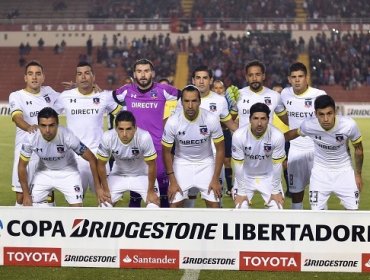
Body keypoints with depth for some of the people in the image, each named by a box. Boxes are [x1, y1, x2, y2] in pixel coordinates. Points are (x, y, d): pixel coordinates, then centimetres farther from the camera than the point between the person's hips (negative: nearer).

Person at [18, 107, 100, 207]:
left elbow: (92, 159, -23)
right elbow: (22, 166, -11)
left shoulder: (67, 137, -33)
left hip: (67, 172, -2)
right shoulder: (31, 139, -27)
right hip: (44, 171, 2)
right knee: (29, 204, -6)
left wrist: (98, 187, -23)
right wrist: (26, 195, -11)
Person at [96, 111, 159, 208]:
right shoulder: (107, 138, -30)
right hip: (118, 175, 1)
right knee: (104, 204, -9)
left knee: (154, 203, -16)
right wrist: (105, 189, -6)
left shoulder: (144, 137, -35)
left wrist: (151, 191, -14)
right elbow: (101, 164, -13)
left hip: (142, 175, -1)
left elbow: (151, 165, -21)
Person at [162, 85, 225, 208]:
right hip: (182, 163, 0)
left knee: (214, 204, -5)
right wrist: (172, 181, -7)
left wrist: (215, 179, -10)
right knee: (175, 204, -6)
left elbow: (220, 150, -9)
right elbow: (167, 152, -7)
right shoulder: (172, 122, -22)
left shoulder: (211, 119, -21)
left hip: (205, 162, 0)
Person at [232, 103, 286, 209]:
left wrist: (275, 191, -10)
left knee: (277, 208, -9)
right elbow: (238, 165, -18)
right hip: (246, 176, 0)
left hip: (268, 177, 0)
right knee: (240, 208, -10)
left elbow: (277, 165, -16)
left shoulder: (277, 136, -28)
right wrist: (241, 191, -13)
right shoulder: (239, 136, -28)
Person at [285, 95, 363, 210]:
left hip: (344, 170, 0)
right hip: (320, 171, 0)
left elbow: (358, 149, -8)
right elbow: (295, 133, 0)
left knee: (352, 209, 1)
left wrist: (358, 174, 2)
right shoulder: (308, 125, -25)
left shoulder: (349, 125, -27)